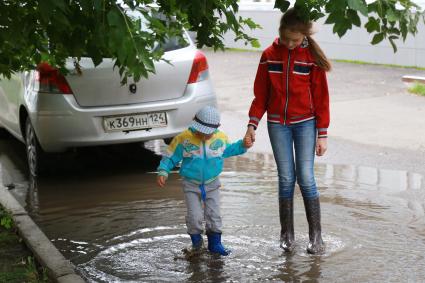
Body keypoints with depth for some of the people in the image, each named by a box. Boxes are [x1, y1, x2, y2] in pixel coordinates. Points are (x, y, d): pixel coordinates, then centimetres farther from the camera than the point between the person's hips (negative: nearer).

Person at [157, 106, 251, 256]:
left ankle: (215, 243, 16)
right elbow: (170, 156, -7)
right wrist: (163, 172, -19)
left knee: (214, 214, 2)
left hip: (212, 183, 2)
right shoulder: (183, 139, -16)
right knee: (194, 216, -6)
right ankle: (196, 240, 18)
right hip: (191, 184, -2)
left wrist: (242, 145, 6)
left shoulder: (221, 138, -6)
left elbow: (228, 150, 18)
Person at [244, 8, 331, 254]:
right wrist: (252, 125, -4)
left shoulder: (312, 57, -5)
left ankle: (316, 235, 5)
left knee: (306, 178, -4)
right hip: (277, 124, 2)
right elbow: (261, 95, 5)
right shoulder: (269, 55, 0)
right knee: (286, 179, 3)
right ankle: (287, 234, 13)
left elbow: (321, 97, -3)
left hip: (305, 123, -2)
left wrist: (322, 134, -5)